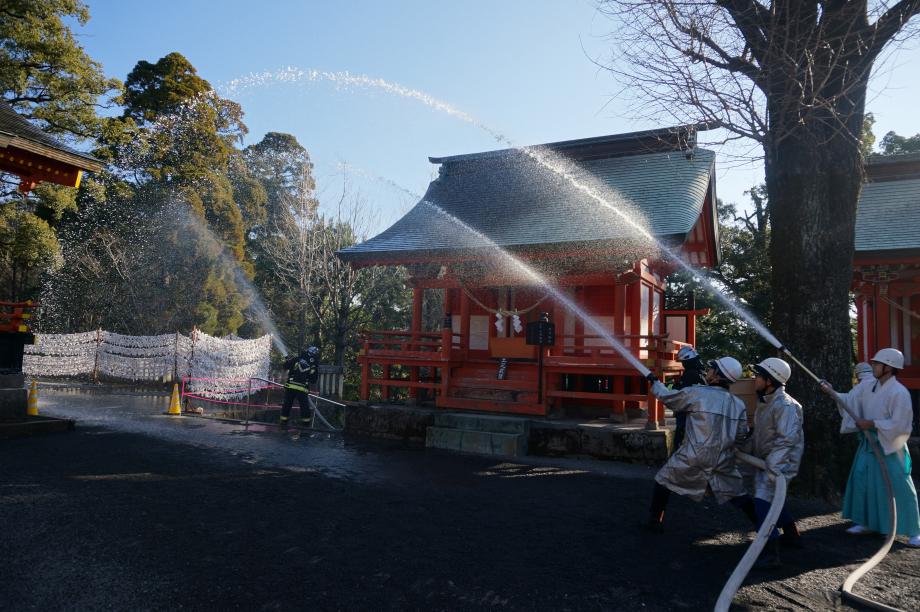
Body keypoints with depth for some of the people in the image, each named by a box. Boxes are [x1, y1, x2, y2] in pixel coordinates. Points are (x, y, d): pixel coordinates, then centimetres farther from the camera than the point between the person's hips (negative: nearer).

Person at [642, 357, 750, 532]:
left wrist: (655, 383, 21)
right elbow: (741, 434, 6)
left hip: (694, 457, -3)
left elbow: (668, 397, 2)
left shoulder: (696, 393, -11)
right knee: (737, 494, 17)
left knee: (664, 480, 13)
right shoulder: (738, 404, 0)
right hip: (723, 461, 3)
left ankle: (655, 522, 18)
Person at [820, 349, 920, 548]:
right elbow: (849, 401, 4)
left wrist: (871, 424, -18)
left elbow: (899, 424, -20)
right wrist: (832, 393, -10)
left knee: (898, 488, -2)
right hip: (868, 443, 8)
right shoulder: (868, 386, 2)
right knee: (862, 481, 12)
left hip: (889, 446, -7)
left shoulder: (899, 393, -20)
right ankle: (867, 523, 26)